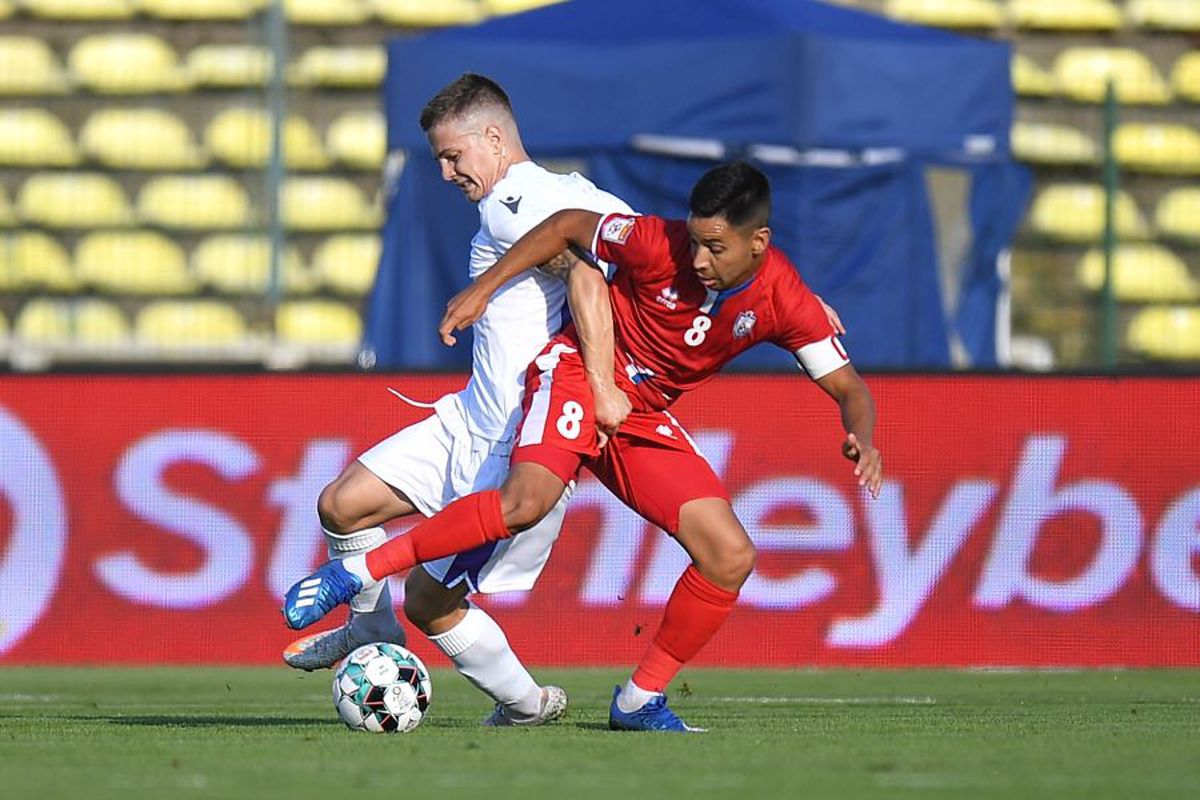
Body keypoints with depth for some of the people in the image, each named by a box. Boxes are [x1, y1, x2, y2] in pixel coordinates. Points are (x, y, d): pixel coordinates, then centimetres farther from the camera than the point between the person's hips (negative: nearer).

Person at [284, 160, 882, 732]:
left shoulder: (784, 302, -12)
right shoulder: (659, 244, -20)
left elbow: (847, 387, -5)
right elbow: (570, 225, -4)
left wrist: (861, 439, -27)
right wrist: (483, 288, -5)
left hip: (645, 419, 5)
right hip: (579, 371, -5)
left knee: (732, 558, -8)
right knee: (528, 499, -34)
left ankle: (640, 699, 6)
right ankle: (357, 572, -27)